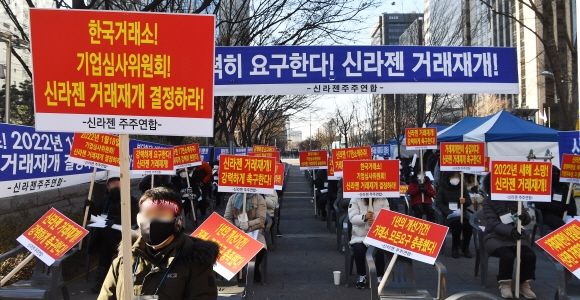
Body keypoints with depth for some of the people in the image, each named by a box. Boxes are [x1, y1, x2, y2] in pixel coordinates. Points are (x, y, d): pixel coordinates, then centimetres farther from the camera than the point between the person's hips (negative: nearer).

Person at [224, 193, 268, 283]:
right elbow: (227, 217, 7)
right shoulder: (233, 198, 11)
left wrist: (249, 224, -25)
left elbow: (261, 219, -8)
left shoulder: (259, 199, 1)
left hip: (254, 231, -2)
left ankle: (256, 268, 0)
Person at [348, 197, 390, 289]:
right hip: (360, 236, 0)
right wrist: (364, 217, -28)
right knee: (358, 250, -30)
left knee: (380, 250, -29)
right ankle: (362, 276, -3)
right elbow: (352, 217, -9)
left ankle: (379, 277, -2)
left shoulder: (383, 200, 3)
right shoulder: (355, 199, 1)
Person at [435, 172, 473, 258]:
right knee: (457, 223, -34)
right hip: (448, 214, -3)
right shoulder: (443, 188, 1)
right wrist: (449, 212, -19)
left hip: (461, 212, 3)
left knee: (468, 223, -29)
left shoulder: (463, 186, 9)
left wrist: (465, 201, -15)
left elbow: (469, 201, 10)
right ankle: (455, 248, -13)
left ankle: (465, 248, -9)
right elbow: (438, 203, -5)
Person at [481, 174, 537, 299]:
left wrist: (525, 217, -26)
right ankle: (504, 284, -11)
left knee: (530, 255, -21)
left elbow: (526, 220, 1)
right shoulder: (488, 201, -5)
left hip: (512, 237, 4)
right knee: (507, 255, -32)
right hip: (494, 237, -4)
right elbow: (493, 223, -18)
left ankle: (524, 285, -3)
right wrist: (510, 231, -37)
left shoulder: (514, 199, 8)